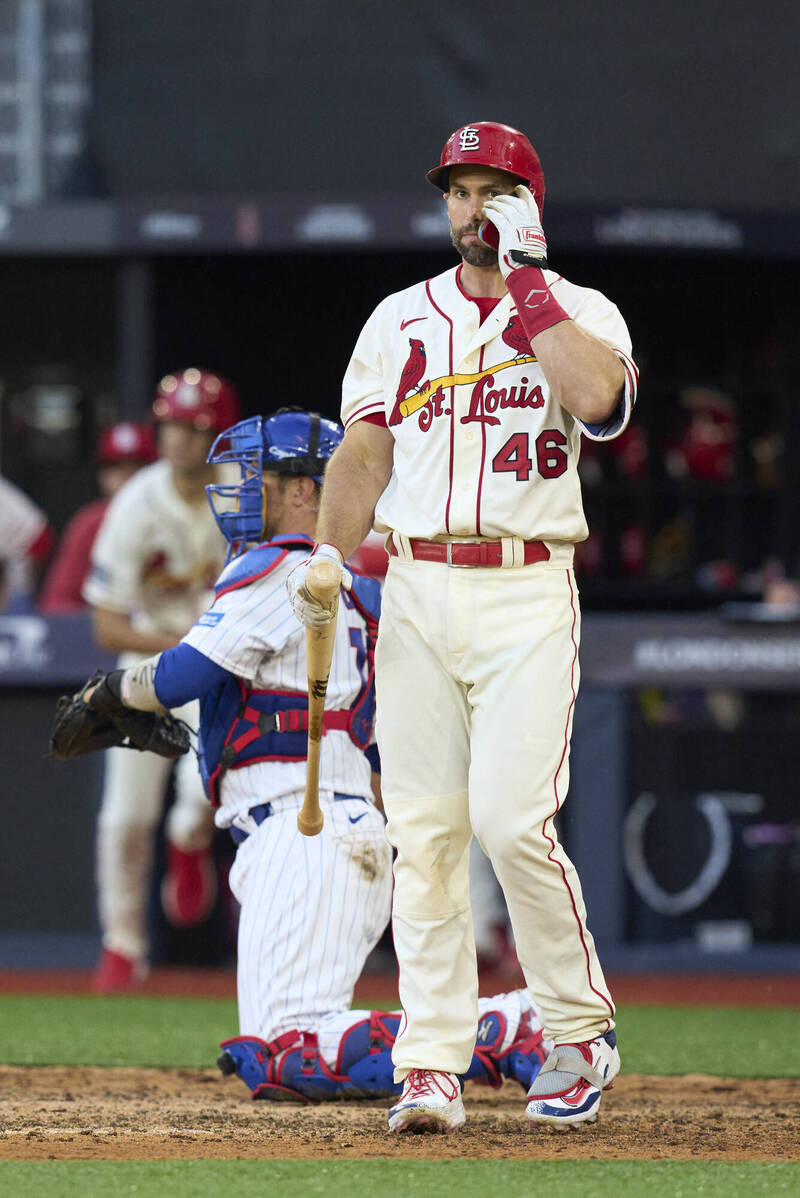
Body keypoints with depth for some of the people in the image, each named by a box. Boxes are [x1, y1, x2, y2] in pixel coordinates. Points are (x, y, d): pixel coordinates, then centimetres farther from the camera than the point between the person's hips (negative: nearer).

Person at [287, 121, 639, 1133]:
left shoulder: (580, 315, 3)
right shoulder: (400, 320, 14)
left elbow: (597, 397, -18)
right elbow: (364, 448, 11)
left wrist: (526, 274, -13)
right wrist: (330, 552, -3)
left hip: (527, 593, -3)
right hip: (414, 588, 3)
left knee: (512, 818, -14)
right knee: (421, 829, -1)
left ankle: (581, 1031, 4)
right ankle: (431, 1063, 1)